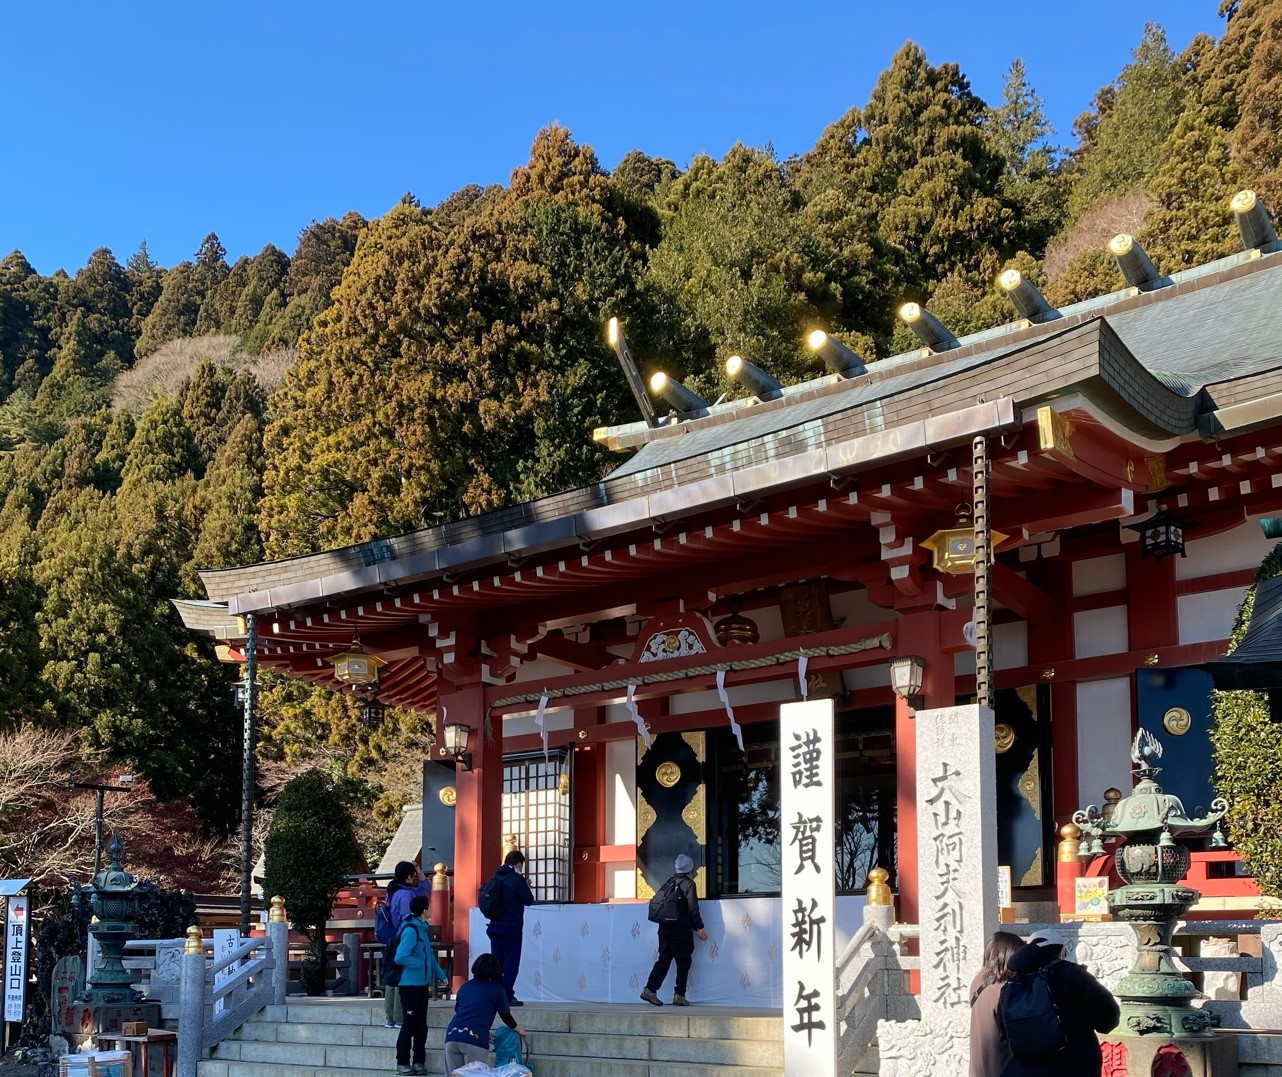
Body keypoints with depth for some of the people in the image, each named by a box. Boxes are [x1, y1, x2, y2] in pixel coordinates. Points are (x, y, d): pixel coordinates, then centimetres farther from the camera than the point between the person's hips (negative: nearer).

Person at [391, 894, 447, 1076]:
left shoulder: (422, 929, 12)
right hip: (410, 984, -9)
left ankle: (419, 1061, 16)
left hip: (422, 984, 9)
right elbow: (400, 957, -24)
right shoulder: (410, 930, -17)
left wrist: (440, 974, 18)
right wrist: (420, 964, -13)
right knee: (410, 1023, -3)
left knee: (421, 1024, 10)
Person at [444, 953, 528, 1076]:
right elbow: (505, 1015, 16)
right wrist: (517, 1028, 38)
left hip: (452, 1035, 4)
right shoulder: (497, 989, 9)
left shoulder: (465, 987, 22)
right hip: (475, 1039, -4)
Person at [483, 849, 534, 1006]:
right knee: (511, 962, -1)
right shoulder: (517, 879, -12)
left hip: (495, 926, 6)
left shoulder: (496, 877, 8)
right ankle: (507, 996, -4)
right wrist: (527, 887, 10)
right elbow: (529, 900, -9)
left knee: (496, 962, 10)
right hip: (512, 927, -6)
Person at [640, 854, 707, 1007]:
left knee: (663, 960, 10)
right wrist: (700, 927, -6)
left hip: (664, 927, 6)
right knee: (683, 962, 2)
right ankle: (679, 995, -1)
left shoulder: (668, 882, 11)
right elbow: (693, 908, -11)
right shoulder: (688, 883, -6)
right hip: (681, 929, -6)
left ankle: (650, 990, 2)